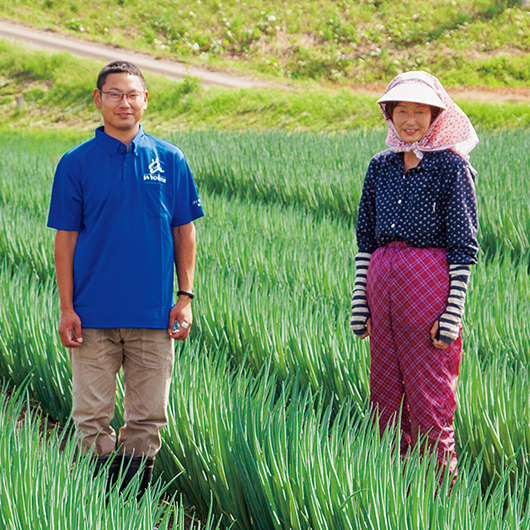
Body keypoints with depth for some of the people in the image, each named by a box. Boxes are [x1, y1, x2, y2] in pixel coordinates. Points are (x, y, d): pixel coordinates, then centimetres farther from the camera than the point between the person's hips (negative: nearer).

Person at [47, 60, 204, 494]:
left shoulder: (169, 160, 5)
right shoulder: (76, 164, 2)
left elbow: (184, 232, 9)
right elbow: (65, 239, 2)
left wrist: (185, 297, 2)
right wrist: (66, 309, -4)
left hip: (153, 314, 1)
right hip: (94, 315, -1)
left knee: (148, 418, 6)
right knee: (92, 418, 1)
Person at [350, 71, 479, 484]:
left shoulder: (451, 166, -4)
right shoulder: (381, 167, 12)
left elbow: (464, 247, -6)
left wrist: (451, 315, -11)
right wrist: (360, 304, 10)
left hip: (430, 286, -6)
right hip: (383, 285, 6)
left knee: (428, 401, -3)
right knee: (386, 395, 9)